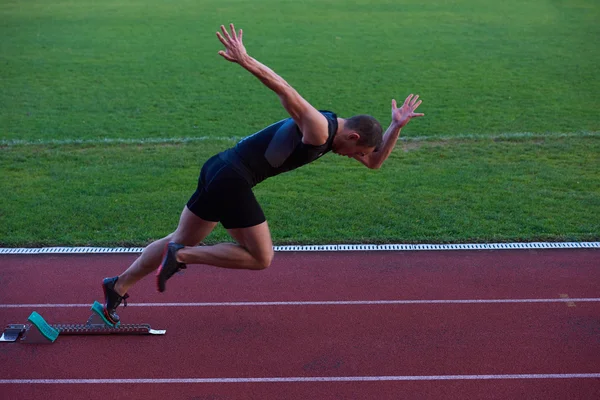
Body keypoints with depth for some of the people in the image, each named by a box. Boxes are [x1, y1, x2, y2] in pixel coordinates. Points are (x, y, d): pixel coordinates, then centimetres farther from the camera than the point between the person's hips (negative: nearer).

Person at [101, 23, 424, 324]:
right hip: (232, 178, -10)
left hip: (218, 169, 10)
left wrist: (396, 126, 8)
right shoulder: (318, 128, -14)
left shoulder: (335, 132, 16)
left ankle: (118, 287, 25)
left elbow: (375, 162, 20)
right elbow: (283, 89, -28)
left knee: (180, 241, 19)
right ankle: (180, 256, 0)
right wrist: (245, 60, -40)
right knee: (261, 258, 2)